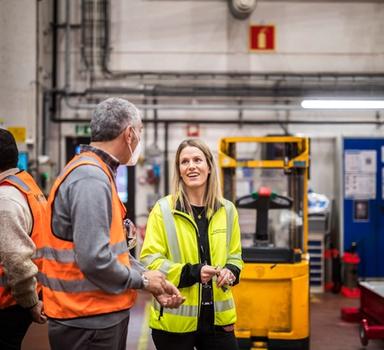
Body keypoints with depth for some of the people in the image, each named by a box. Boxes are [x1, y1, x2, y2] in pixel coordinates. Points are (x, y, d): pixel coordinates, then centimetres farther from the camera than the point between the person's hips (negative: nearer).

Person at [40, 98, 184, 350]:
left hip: (105, 315, 10)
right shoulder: (90, 180, -21)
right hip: (89, 323, -10)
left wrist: (155, 284, 9)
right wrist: (142, 280, -12)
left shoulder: (99, 174, 13)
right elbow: (94, 260, -28)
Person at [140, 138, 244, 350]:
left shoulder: (227, 210, 7)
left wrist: (230, 272, -6)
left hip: (217, 317, 4)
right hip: (175, 319, -3)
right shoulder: (163, 209, -6)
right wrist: (191, 272, -20)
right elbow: (149, 260, -8)